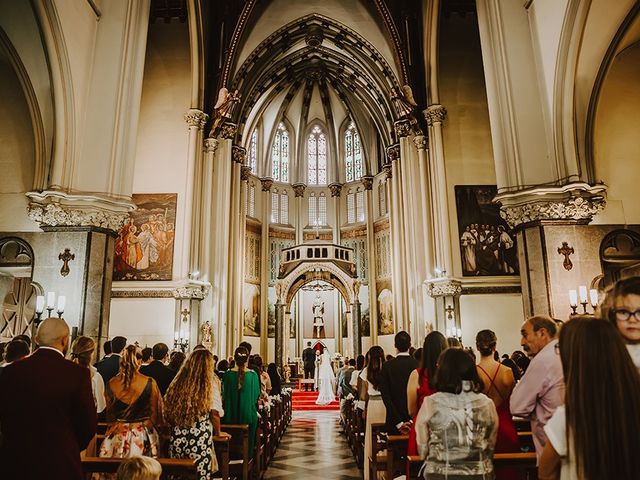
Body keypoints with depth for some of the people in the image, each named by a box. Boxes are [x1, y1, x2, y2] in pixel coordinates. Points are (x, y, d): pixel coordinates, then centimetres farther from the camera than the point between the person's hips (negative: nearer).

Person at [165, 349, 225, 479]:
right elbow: (214, 413, -7)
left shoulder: (178, 382, 5)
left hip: (177, 436, 4)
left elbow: (167, 410, 8)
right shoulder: (211, 383, -6)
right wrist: (218, 432, 7)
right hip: (200, 438, -4)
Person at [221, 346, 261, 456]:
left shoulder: (228, 374, -11)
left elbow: (225, 396, -1)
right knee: (248, 443, 16)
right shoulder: (253, 374, -13)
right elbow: (256, 396, -4)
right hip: (248, 414, -1)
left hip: (231, 415, 1)